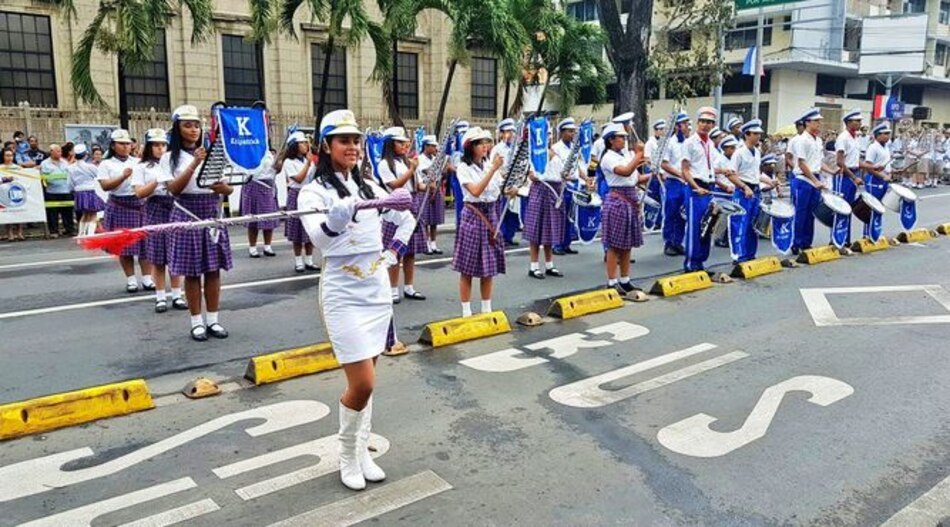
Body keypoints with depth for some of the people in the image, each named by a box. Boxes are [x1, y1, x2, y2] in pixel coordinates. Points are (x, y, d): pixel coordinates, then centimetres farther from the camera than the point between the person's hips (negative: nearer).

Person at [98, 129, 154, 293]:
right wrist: (123, 177, -20)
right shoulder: (106, 164, 3)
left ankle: (147, 278, 5)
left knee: (144, 242, 0)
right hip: (119, 206, -2)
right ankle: (131, 279, 10)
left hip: (140, 204, 2)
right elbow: (105, 186, -9)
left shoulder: (138, 162, 12)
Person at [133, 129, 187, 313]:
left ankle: (177, 295, 10)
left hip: (175, 208, 2)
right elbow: (139, 193, -4)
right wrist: (157, 181, -14)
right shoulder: (142, 167, 5)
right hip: (155, 210, -2)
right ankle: (160, 297, 8)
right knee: (157, 258, 1)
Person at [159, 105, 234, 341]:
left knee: (213, 269, 5)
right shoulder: (170, 157, 1)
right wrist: (194, 164, -22)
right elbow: (174, 189, -13)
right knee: (191, 272, 2)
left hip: (212, 214, 3)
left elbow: (230, 188, 6)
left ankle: (212, 320, 14)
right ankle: (197, 322, 12)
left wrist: (222, 188, -17)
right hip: (187, 216, -3)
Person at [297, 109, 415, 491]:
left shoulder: (370, 187, 9)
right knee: (362, 384, -9)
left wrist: (393, 253, 9)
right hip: (343, 295, -5)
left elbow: (407, 220, 23)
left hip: (378, 291, 6)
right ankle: (347, 456, 16)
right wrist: (335, 220, -51)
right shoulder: (313, 192, -9)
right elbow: (318, 236, -30)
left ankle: (362, 452, 27)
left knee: (365, 380, 13)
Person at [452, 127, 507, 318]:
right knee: (468, 268, 0)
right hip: (472, 216, -5)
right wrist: (493, 169, -24)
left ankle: (487, 309, 21)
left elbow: (505, 191, 4)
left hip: (490, 215, 5)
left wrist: (513, 189, -18)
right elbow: (476, 191, -23)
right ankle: (466, 312, 9)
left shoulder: (490, 165, 8)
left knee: (489, 266, 10)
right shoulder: (464, 168, -7)